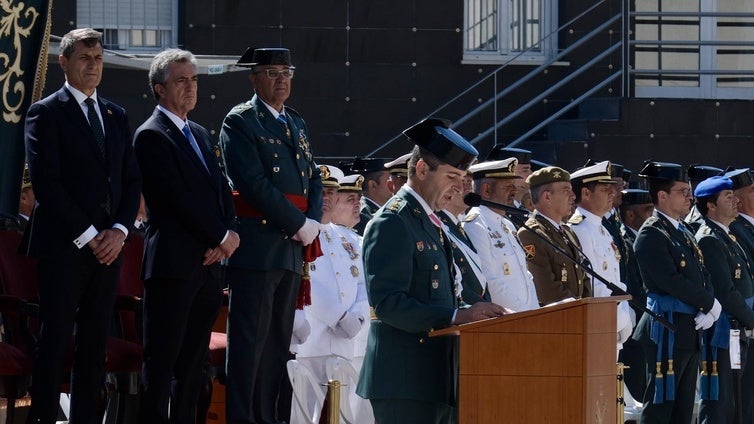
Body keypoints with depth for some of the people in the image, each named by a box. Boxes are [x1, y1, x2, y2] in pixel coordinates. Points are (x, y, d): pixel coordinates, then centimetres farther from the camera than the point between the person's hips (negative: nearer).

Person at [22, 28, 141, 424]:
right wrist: (87, 235, -12)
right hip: (62, 245, -6)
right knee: (54, 342, -6)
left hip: (107, 245, 6)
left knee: (94, 343, 6)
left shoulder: (116, 115, 16)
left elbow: (131, 179, 15)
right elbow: (45, 182, -10)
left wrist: (119, 230, -2)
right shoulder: (46, 113, -2)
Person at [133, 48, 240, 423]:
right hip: (174, 263, -8)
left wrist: (230, 232, -2)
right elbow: (177, 196, -14)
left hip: (208, 263, 8)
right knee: (162, 360, -7)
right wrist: (219, 237, -10)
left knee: (193, 361, 9)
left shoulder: (200, 134, 20)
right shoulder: (152, 135, -7)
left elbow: (222, 190, 17)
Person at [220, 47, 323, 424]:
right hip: (257, 246, -8)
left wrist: (313, 222, -2)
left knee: (278, 340, 9)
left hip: (292, 247, 8)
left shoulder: (297, 124, 20)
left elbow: (313, 179, 18)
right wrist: (299, 224, -14)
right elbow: (253, 183, -14)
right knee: (249, 339, -7)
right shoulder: (240, 121, -4)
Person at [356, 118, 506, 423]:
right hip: (404, 380, -10)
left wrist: (473, 315, 6)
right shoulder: (392, 223, -10)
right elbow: (387, 303, -19)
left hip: (435, 377, 10)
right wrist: (457, 317, -21)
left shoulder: (430, 224, 21)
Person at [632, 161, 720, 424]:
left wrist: (709, 312, -3)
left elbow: (703, 275, 16)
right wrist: (710, 304, -10)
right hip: (667, 330, -9)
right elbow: (671, 281, -19)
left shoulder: (684, 233, 18)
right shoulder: (651, 234, -11)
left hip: (690, 331, 9)